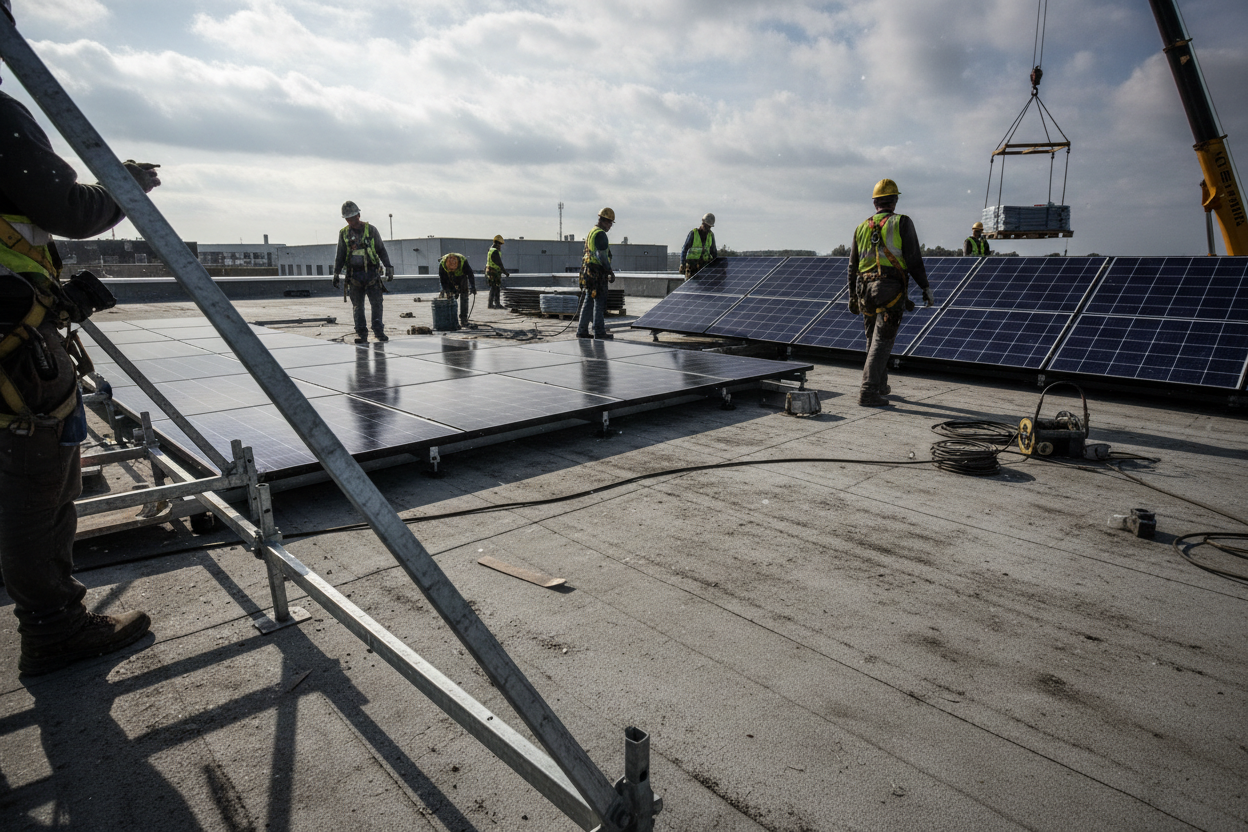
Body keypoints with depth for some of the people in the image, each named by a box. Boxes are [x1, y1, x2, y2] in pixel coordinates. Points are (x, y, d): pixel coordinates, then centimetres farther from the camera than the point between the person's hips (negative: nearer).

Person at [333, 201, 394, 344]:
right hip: (354, 275, 1)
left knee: (376, 303, -6)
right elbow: (340, 256, 13)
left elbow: (381, 250, 8)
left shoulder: (371, 230, 4)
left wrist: (388, 267, -1)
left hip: (372, 273, -1)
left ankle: (378, 331, 4)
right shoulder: (344, 233, 9)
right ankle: (361, 334, 4)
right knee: (357, 306, 1)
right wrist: (336, 274, 6)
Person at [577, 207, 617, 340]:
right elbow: (602, 255, -18)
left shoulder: (591, 232, 19)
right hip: (597, 273, -10)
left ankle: (582, 330, 14)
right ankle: (599, 332, -1)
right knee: (599, 303, -4)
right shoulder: (600, 234, -13)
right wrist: (611, 272, -14)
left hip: (588, 270, 10)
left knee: (589, 302, 12)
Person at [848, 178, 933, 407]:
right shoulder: (901, 223, 0)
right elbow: (913, 259, -7)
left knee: (874, 340, 18)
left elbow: (853, 266, 17)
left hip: (865, 291, 5)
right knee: (882, 342, -7)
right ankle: (868, 393, -13)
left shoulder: (862, 227, 14)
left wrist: (852, 296, 24)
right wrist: (925, 287, -1)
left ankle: (880, 385, 29)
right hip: (891, 290, -5)